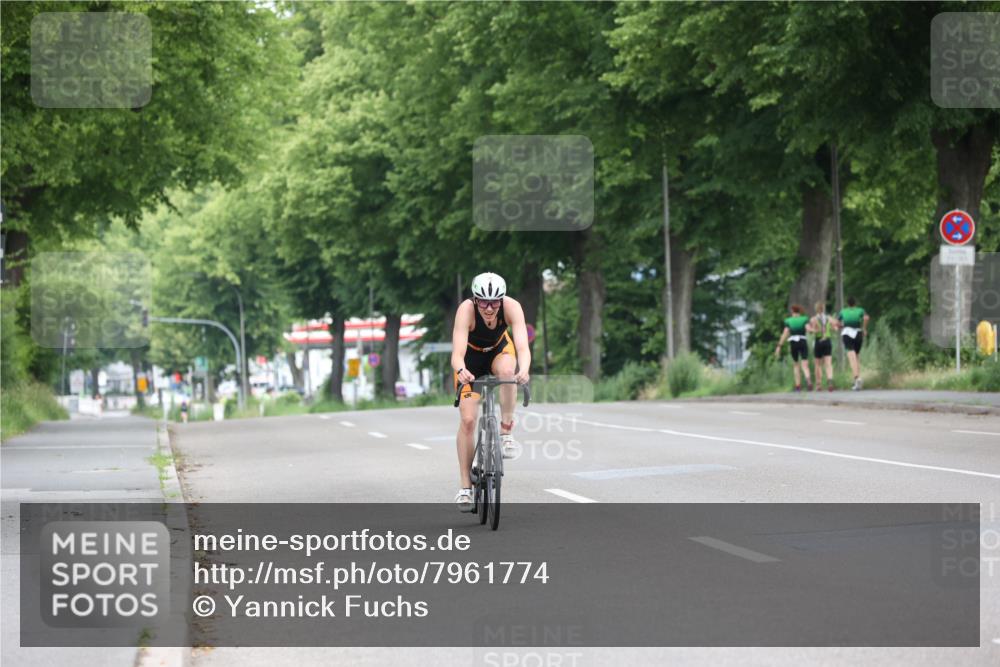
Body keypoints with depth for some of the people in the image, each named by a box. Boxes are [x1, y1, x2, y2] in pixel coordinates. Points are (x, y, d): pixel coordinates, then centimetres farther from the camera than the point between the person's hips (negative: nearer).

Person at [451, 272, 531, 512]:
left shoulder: (511, 307, -32)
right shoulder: (466, 309, -35)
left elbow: (522, 347, -42)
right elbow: (457, 354, -43)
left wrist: (524, 370, -63)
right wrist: (461, 370, -65)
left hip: (500, 350, 1)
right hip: (471, 356, -1)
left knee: (507, 371, -37)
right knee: (468, 419, -11)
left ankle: (506, 431, -18)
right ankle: (465, 486, 1)